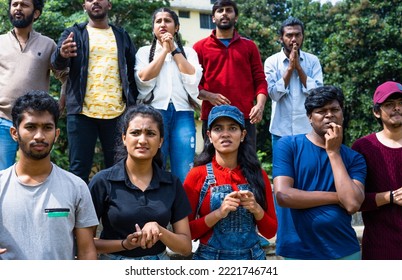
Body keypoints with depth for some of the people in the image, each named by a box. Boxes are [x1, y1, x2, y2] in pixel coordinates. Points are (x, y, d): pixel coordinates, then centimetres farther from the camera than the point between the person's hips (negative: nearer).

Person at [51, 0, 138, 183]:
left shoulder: (122, 36, 15)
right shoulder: (73, 33, 9)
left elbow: (132, 73, 14)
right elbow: (57, 62, -7)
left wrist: (134, 107, 4)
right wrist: (62, 55, -31)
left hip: (117, 113, 2)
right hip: (82, 112, -2)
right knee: (79, 169, 1)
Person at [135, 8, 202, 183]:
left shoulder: (188, 52, 17)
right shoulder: (145, 52, 15)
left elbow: (193, 77, -1)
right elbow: (144, 78, -4)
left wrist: (174, 49, 2)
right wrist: (165, 50, 1)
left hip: (183, 113, 1)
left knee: (184, 173, -5)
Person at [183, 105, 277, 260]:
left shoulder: (258, 175, -1)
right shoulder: (198, 174, -8)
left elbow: (270, 231, 2)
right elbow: (185, 231, -8)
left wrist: (256, 209, -15)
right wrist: (218, 213, -21)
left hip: (252, 256, 2)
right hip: (210, 256, -2)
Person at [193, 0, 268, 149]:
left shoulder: (249, 46, 14)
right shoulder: (200, 47, 10)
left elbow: (260, 80, 9)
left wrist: (260, 105, -8)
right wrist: (208, 96, -13)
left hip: (245, 117, 1)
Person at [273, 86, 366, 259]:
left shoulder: (353, 158, 3)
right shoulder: (288, 145, -4)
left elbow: (352, 204, -13)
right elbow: (283, 195, -16)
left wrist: (333, 152, -11)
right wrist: (336, 197, -10)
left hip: (345, 252, 3)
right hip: (298, 253, -2)